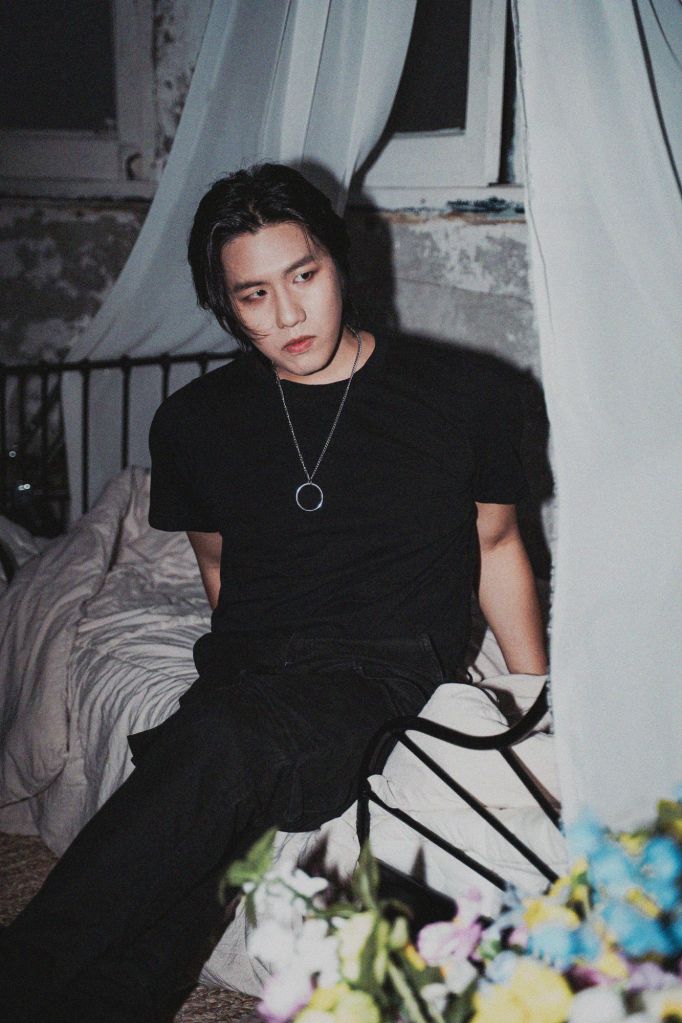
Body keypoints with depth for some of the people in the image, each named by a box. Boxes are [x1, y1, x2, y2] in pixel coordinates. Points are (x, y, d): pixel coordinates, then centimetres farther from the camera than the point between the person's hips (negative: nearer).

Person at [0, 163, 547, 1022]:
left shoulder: (465, 399, 6)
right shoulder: (196, 421, 12)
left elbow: (495, 544, 18)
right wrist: (240, 672, 14)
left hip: (391, 670, -2)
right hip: (246, 679, 3)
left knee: (220, 746, -37)